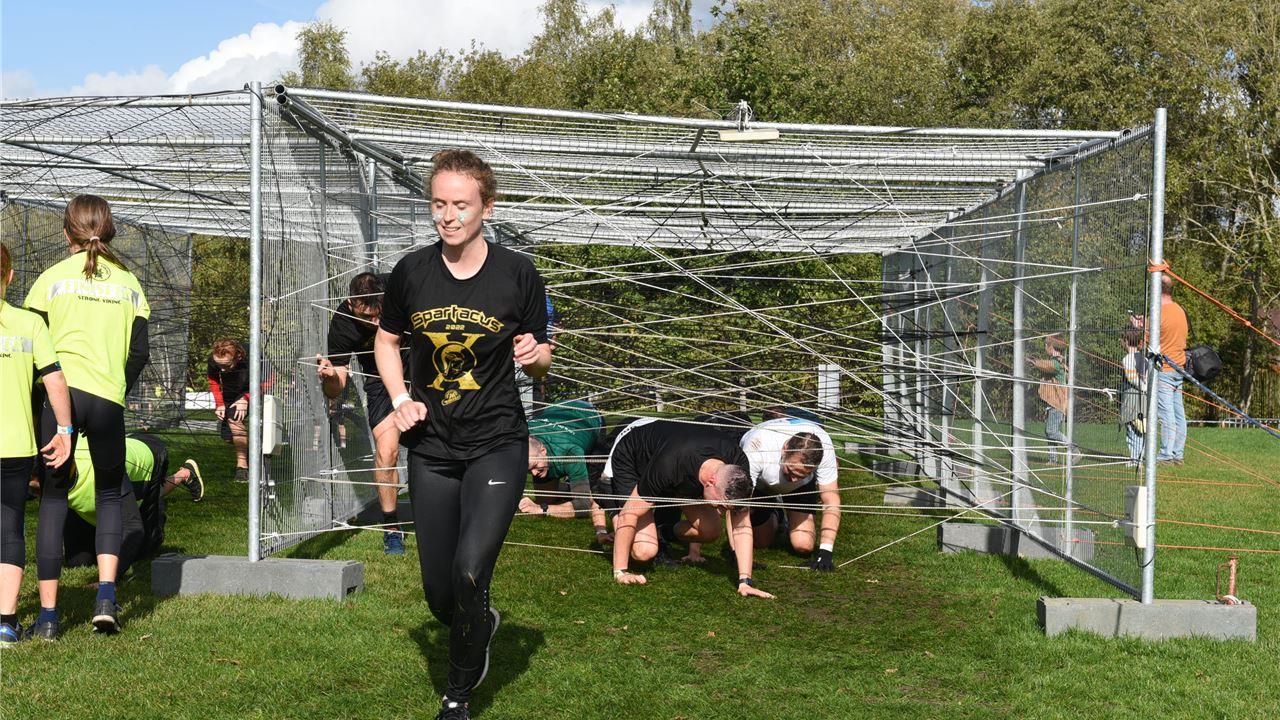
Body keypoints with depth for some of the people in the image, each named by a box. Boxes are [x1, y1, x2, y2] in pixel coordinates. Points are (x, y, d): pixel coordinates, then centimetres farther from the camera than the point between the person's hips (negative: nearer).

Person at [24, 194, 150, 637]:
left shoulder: (52, 277, 5)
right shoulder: (128, 281, 12)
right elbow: (140, 353, 9)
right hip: (107, 399, 1)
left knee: (52, 499, 7)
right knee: (109, 495, 17)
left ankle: (47, 615, 6)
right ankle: (106, 597, 1)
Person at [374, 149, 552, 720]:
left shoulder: (517, 274, -7)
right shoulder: (412, 271, -1)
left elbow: (540, 362, 4)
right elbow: (386, 340, 16)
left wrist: (534, 353, -20)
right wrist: (401, 400, 0)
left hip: (497, 443, -3)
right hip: (431, 447, 3)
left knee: (470, 572, -19)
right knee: (438, 593, 8)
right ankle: (481, 626, 45)